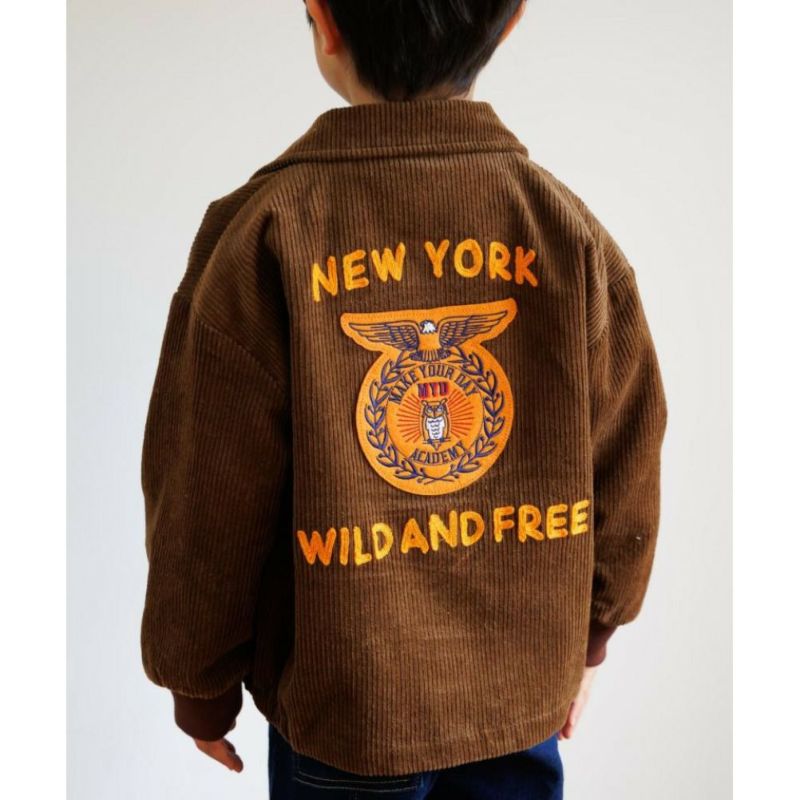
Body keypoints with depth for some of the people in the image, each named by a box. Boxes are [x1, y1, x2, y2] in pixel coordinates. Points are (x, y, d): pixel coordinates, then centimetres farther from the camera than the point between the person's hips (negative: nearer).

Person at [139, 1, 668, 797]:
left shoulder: (261, 235, -20)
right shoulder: (570, 229, -12)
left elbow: (205, 504, -13)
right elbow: (623, 469, -3)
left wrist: (201, 685, 4)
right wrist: (587, 635, 14)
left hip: (340, 702, -2)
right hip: (525, 692, 2)